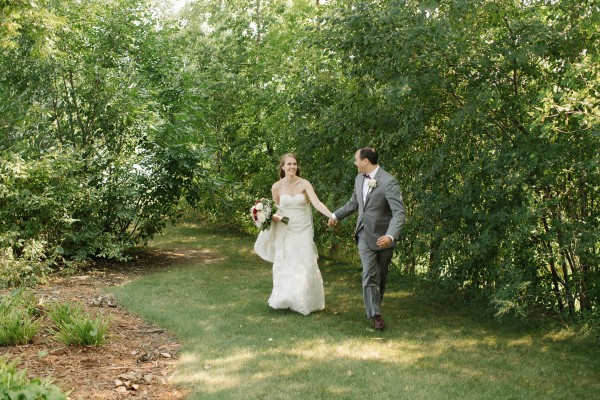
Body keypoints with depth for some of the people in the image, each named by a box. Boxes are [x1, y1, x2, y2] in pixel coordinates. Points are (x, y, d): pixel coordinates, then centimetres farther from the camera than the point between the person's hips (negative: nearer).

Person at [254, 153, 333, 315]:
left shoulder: (304, 184, -9)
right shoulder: (277, 187, -4)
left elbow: (317, 203, -22)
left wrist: (331, 215, -39)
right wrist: (273, 216, -12)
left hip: (304, 229, -1)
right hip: (286, 230, 1)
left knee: (306, 264, 0)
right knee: (285, 265, 6)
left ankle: (306, 300, 18)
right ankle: (285, 299, 23)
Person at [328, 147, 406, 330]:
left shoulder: (388, 182, -20)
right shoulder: (359, 178, 3)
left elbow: (399, 212, -25)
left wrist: (390, 236, -38)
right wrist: (336, 215, 30)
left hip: (383, 236, -4)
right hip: (364, 235, 4)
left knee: (381, 275, 13)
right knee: (369, 275, -7)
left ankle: (375, 306, 33)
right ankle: (375, 315, -6)